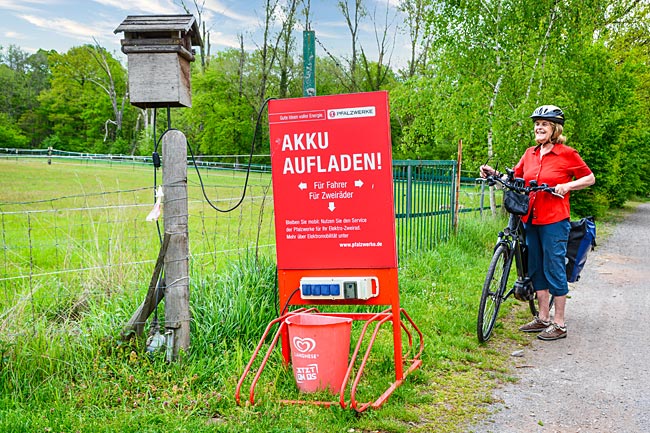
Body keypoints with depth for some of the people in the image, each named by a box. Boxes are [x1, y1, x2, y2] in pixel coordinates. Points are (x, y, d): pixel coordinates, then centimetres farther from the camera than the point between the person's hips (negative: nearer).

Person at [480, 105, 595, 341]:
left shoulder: (567, 154, -5)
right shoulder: (530, 153, 10)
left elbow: (590, 178, 1)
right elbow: (515, 178, 14)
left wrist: (568, 185, -14)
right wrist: (495, 174, -1)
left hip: (554, 220, -6)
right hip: (531, 219, 6)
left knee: (554, 268, -2)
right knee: (536, 268, 11)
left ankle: (559, 324, 8)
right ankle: (543, 318, 23)